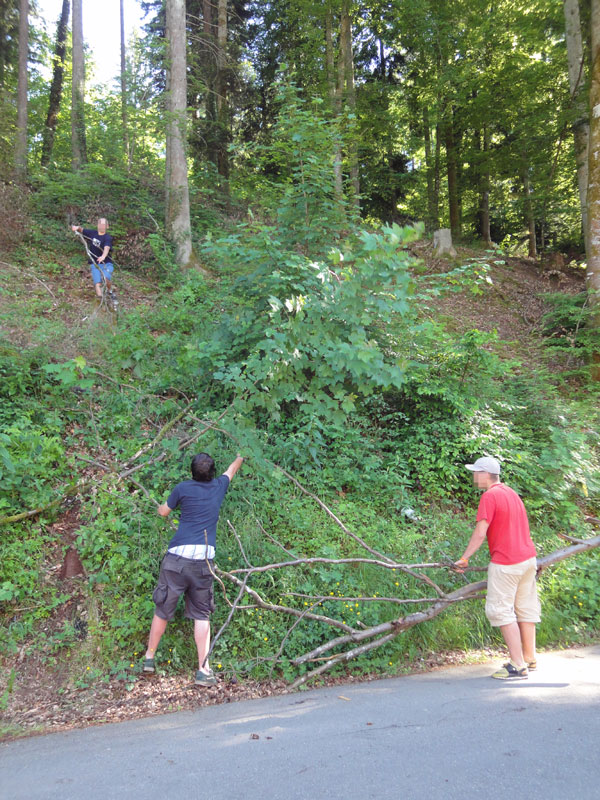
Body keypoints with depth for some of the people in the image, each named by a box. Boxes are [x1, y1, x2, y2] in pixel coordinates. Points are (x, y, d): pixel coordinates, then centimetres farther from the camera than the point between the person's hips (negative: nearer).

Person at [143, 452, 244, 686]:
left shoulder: (183, 488, 2)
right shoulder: (219, 487, 10)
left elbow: (163, 511, 18)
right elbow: (232, 469, 32)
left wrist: (160, 505, 41)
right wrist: (240, 457, 53)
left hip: (178, 556, -1)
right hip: (204, 560, 1)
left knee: (162, 610, 12)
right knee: (202, 615, 9)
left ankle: (149, 658, 28)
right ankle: (203, 670, 5)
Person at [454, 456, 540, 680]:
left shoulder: (490, 496, -14)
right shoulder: (511, 493, 13)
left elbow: (480, 533, -20)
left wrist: (464, 558, -13)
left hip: (505, 563, -9)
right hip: (528, 557, 9)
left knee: (500, 610, -2)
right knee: (525, 608, 15)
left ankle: (518, 666, -2)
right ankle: (529, 659, 25)